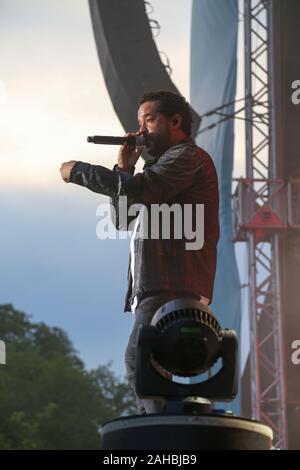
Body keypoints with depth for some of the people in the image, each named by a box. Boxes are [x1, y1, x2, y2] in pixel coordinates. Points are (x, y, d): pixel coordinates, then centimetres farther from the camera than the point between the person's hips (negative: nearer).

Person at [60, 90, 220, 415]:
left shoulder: (188, 156, -1)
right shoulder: (165, 164, 30)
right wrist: (124, 168, 13)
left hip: (173, 288, -11)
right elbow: (122, 219, 26)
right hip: (154, 288, 11)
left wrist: (77, 171, -8)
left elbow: (137, 190, -19)